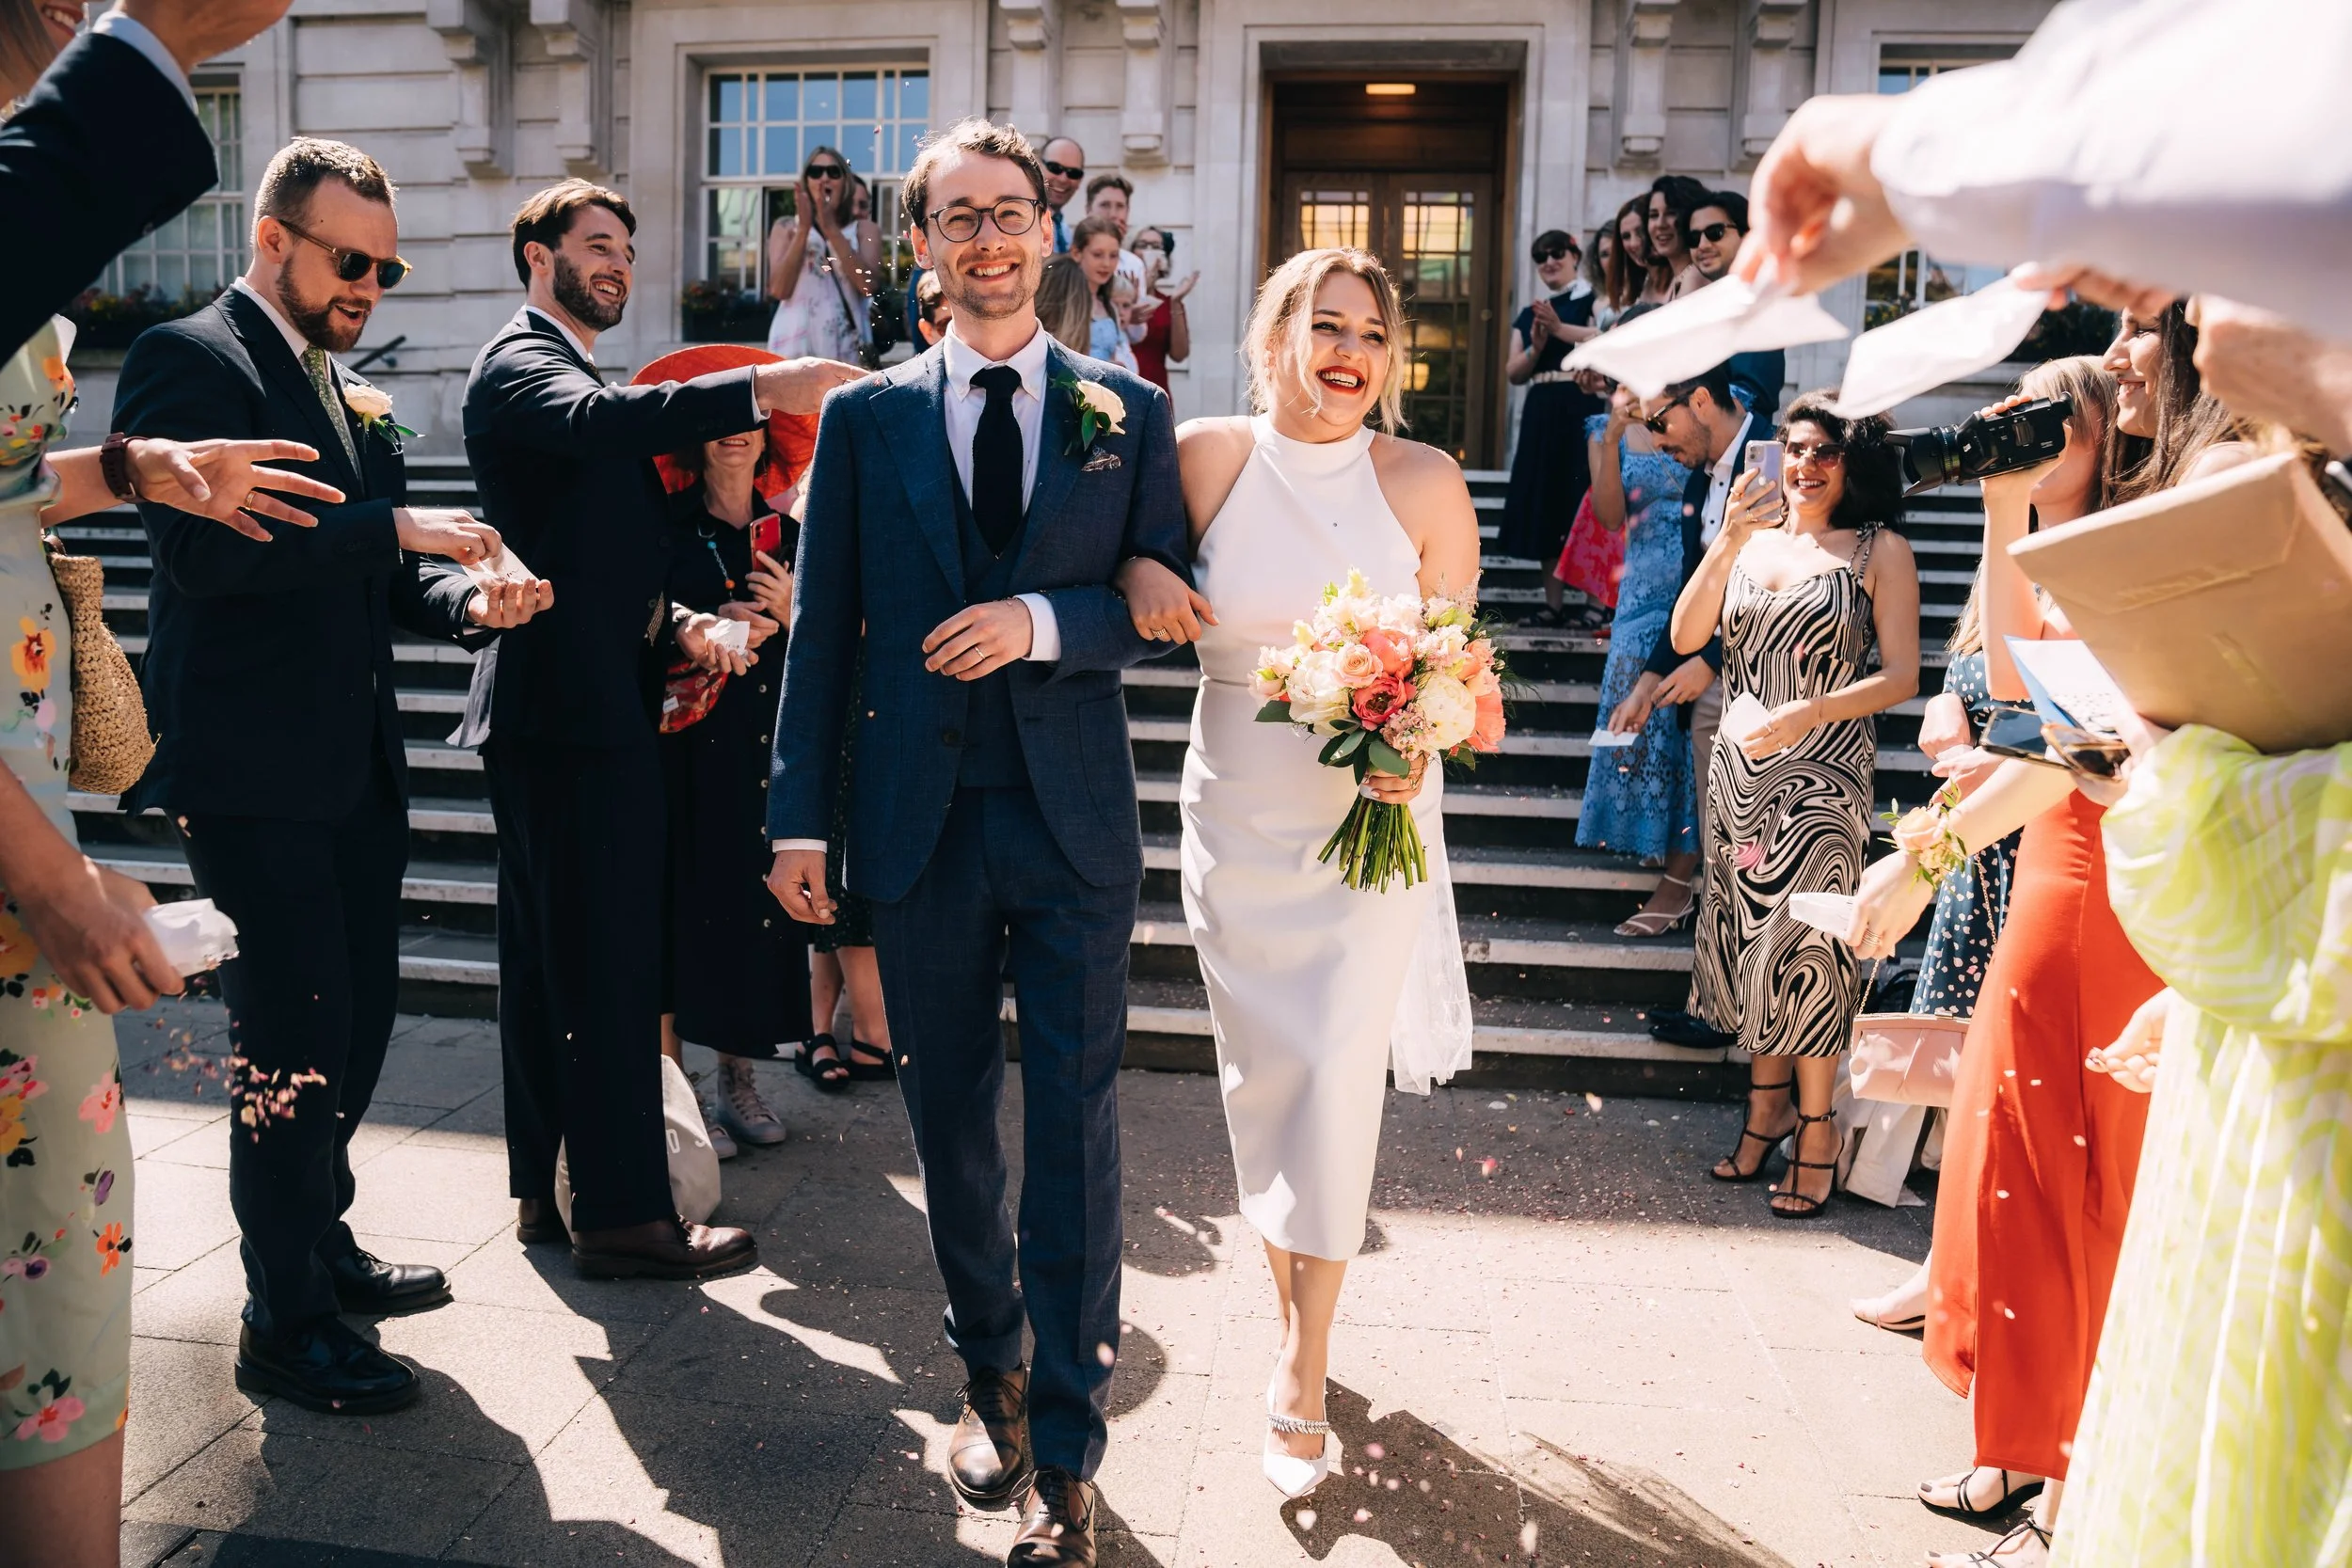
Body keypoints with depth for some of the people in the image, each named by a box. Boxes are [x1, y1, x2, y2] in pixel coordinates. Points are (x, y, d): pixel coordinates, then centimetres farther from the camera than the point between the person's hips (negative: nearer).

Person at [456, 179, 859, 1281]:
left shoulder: (569, 370, 25)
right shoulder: (520, 364, -6)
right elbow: (602, 421, -31)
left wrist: (675, 624, 7)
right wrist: (761, 389, -39)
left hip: (577, 704, 11)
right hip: (572, 705, -11)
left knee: (551, 956, 13)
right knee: (609, 960, -8)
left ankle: (544, 1189, 23)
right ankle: (623, 1211, -1)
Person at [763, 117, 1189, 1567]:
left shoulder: (1131, 412, 5)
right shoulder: (866, 418, 7)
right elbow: (823, 632, 5)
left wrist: (1044, 619, -14)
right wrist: (803, 818, 1)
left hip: (1076, 823, -1)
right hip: (922, 824, 2)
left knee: (1076, 1130, 0)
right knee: (951, 1115, 13)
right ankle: (992, 1375, 35)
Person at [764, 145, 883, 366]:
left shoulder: (864, 229, 12)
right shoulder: (786, 228, 14)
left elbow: (867, 283, -7)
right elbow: (779, 289, -2)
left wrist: (831, 229, -12)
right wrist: (803, 229, -9)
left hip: (846, 347, 0)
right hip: (795, 345, 0)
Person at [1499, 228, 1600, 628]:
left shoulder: (1592, 300, 2)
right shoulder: (1528, 314, 19)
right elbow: (1513, 374, 12)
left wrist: (1559, 329, -18)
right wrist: (1536, 347, -5)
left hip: (1582, 411, -6)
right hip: (1541, 415, 6)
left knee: (1583, 503, -11)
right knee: (1543, 505, 3)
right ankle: (1553, 603, 8)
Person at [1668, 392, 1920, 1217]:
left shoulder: (1880, 550, -1)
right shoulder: (1750, 537, 11)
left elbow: (1900, 675, -6)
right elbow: (1687, 637, -1)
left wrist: (1810, 712, -19)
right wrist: (1728, 540, -10)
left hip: (1823, 777, -4)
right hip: (1740, 768, 4)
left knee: (1801, 945, -5)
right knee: (1745, 933, 9)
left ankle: (1816, 1127, 10)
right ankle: (1768, 1104, 25)